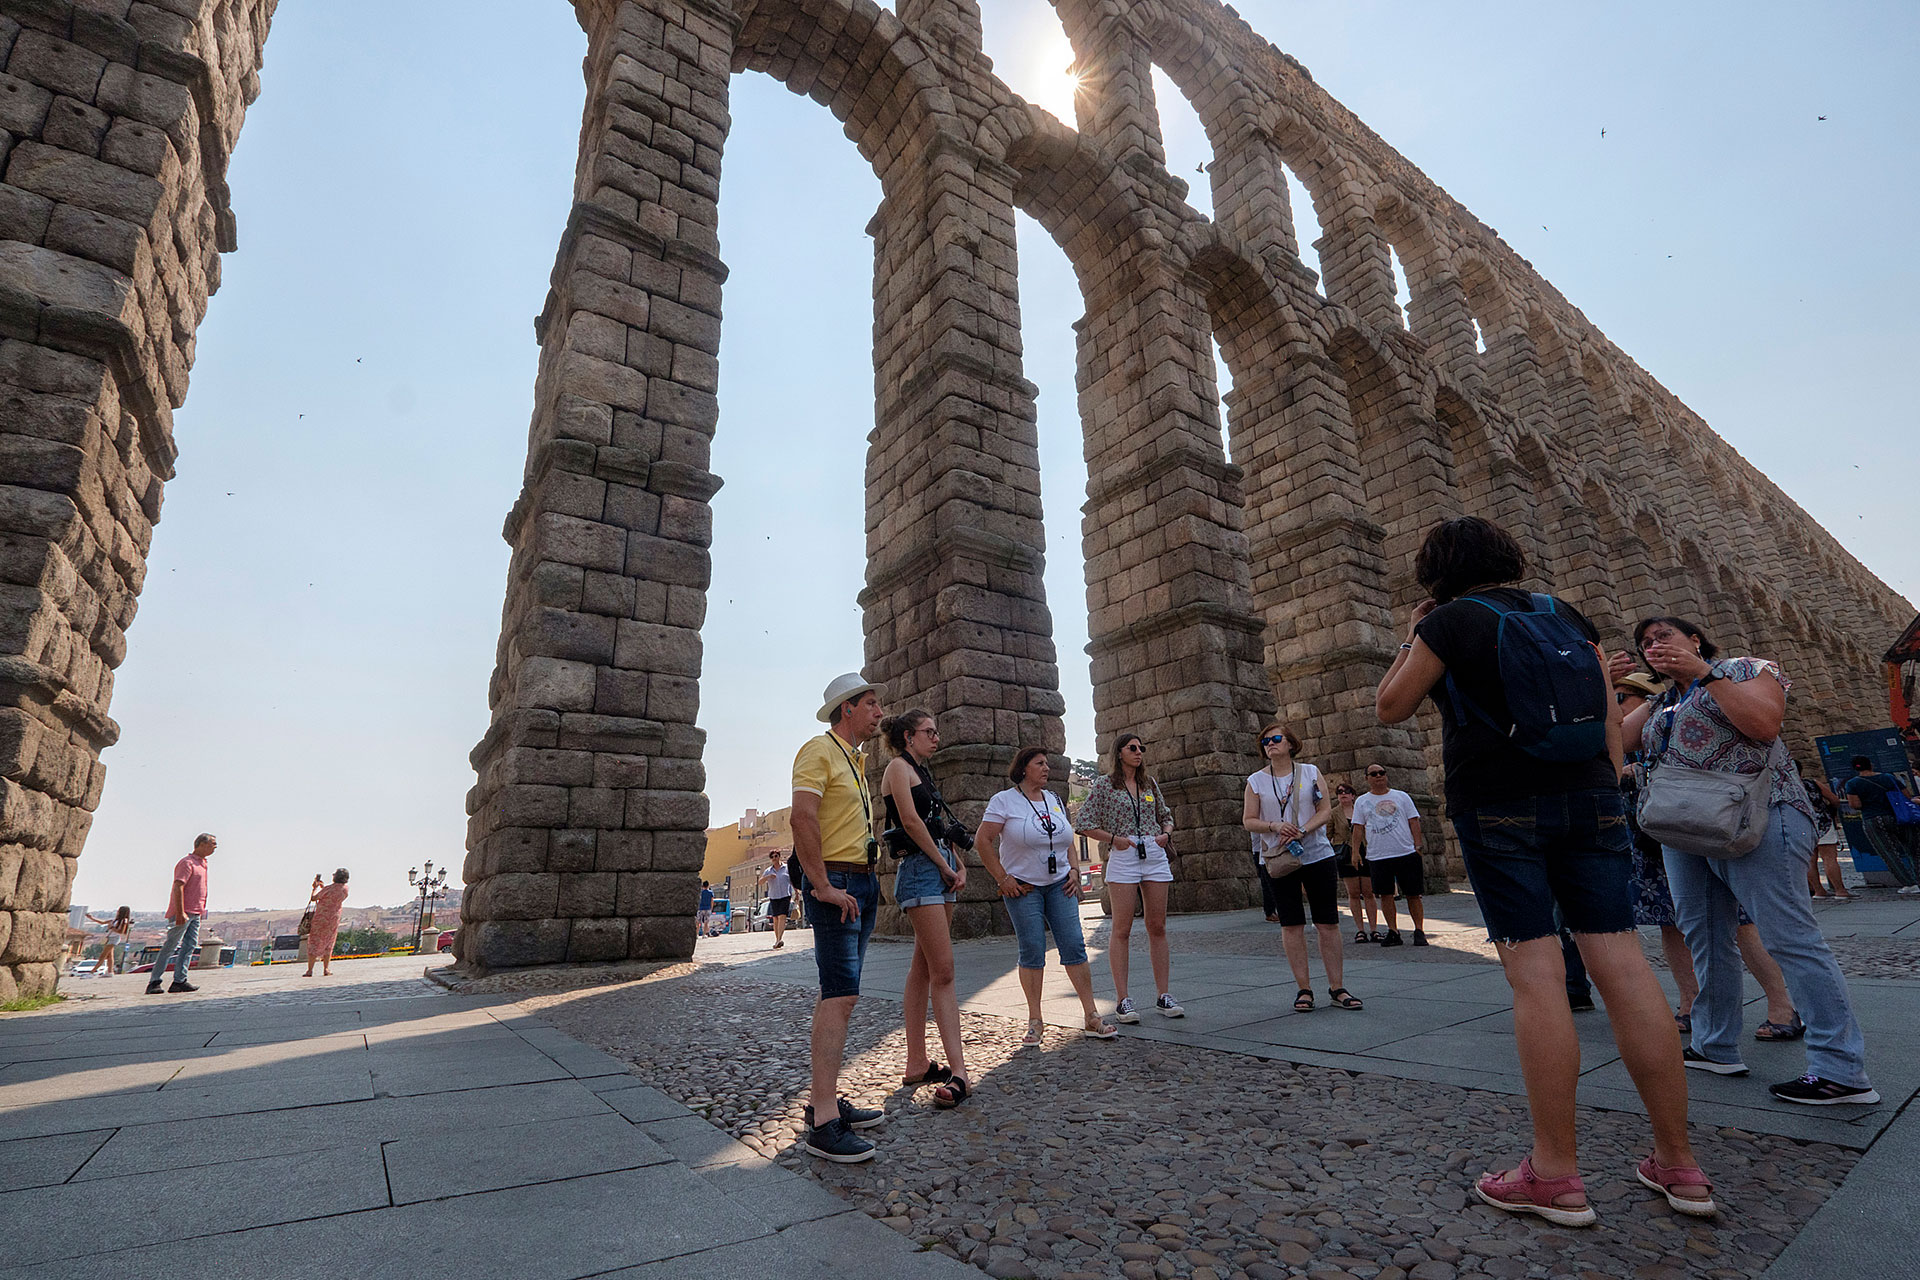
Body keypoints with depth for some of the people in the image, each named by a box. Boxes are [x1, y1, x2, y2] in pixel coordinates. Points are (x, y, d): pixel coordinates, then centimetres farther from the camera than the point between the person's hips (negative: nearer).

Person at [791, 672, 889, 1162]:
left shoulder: (856, 759, 20)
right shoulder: (819, 750, -9)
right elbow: (803, 818, -22)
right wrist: (823, 886, -23)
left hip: (863, 883, 10)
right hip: (835, 885, -10)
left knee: (838, 992, 12)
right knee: (840, 993, -14)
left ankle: (824, 1098, 20)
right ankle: (824, 1122, -12)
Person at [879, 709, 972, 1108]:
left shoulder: (922, 772, 21)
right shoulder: (899, 766, -5)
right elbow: (911, 821, -15)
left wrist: (959, 866, 5)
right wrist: (945, 866, -11)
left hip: (941, 871, 9)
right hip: (919, 868, -9)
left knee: (923, 970, 10)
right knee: (943, 972, -12)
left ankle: (917, 1064, 16)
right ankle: (959, 1071, -12)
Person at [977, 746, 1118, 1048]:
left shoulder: (1053, 800, 12)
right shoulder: (1004, 800, -6)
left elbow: (1068, 840, 21)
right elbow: (983, 841, -9)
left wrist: (1073, 870, 7)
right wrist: (1003, 879, -11)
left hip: (1059, 884, 4)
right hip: (1023, 887, -4)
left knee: (1074, 945, -2)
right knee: (1032, 952, -3)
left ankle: (1092, 1017, 5)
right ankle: (1035, 1022, 10)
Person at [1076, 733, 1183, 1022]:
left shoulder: (1150, 784, 15)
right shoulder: (1104, 784, 2)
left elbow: (1166, 815, 26)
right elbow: (1083, 822, 0)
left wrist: (1166, 834, 5)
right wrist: (1113, 839, -9)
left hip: (1155, 855, 4)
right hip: (1123, 857, -4)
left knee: (1158, 928, 6)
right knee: (1122, 930, -4)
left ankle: (1163, 995, 14)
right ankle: (1122, 1000, 1)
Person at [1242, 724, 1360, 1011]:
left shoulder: (1310, 772, 5)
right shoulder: (1256, 781, 4)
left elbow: (1326, 811, 0)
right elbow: (1248, 820, 2)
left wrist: (1303, 830, -15)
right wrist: (1274, 826, -17)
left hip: (1318, 855, 0)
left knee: (1329, 923, 2)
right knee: (1291, 925, 2)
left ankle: (1337, 988, 13)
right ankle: (1303, 990, 11)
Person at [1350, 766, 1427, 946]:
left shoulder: (1401, 796, 9)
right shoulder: (1361, 802, 10)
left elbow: (1413, 821, 7)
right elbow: (1358, 828, 9)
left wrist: (1418, 846, -2)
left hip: (1406, 852, -1)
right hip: (1377, 856, 1)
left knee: (1413, 894, 1)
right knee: (1385, 895, 0)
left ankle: (1419, 931, 11)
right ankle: (1393, 933, 7)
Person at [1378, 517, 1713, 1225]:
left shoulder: (1448, 622, -4)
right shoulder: (1569, 616, 13)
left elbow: (1389, 708, 0)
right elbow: (1611, 716, 13)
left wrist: (1411, 641, 10)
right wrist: (1605, 795, 18)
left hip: (1499, 806, -5)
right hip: (1589, 798, 6)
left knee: (1535, 974, -5)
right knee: (1622, 962, 5)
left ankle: (1556, 1175, 1)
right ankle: (1678, 1165, 13)